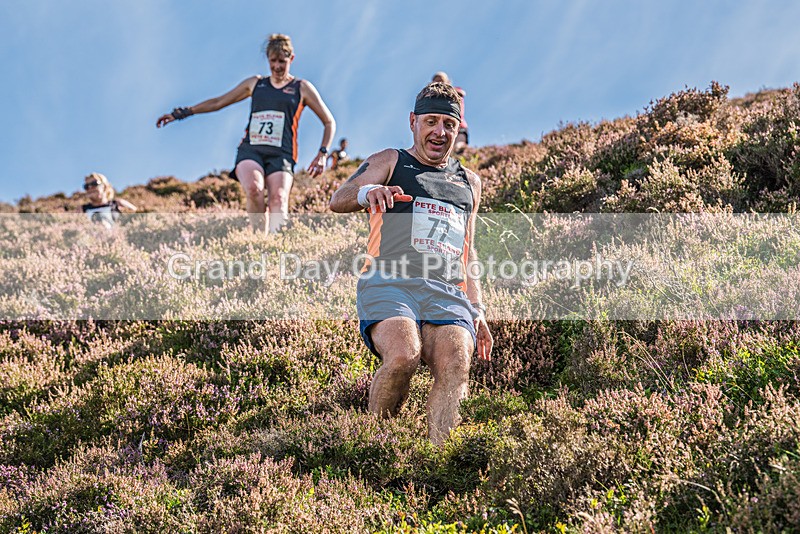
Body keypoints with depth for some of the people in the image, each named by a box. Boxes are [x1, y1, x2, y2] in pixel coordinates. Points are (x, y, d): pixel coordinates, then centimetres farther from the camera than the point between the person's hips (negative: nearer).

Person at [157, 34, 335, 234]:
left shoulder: (301, 88, 15)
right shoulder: (255, 84, 23)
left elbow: (329, 122, 18)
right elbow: (218, 102, 30)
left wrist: (322, 153, 2)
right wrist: (183, 112, 24)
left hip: (280, 155, -1)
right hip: (250, 150, 2)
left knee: (278, 199, -29)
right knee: (253, 189, -32)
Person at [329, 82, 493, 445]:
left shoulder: (468, 182, 29)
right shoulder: (390, 162, 17)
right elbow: (338, 201, 0)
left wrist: (477, 312, 21)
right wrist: (368, 192, -24)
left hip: (447, 293, 3)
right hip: (388, 283, -3)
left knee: (455, 366, -28)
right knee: (403, 356, -33)